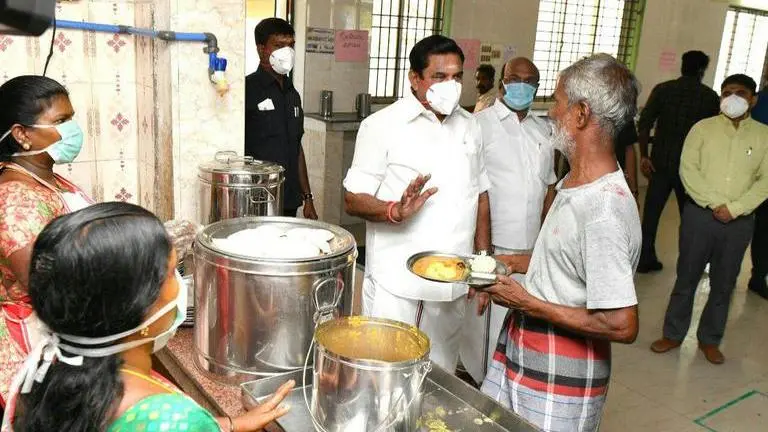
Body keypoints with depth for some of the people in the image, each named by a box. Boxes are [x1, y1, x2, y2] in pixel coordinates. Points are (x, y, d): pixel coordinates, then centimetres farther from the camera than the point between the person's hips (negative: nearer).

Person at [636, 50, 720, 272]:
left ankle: (646, 259, 12)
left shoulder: (663, 89, 1)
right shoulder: (710, 96, -1)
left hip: (661, 161, 1)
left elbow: (644, 124, -6)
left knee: (651, 211, 8)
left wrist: (644, 156, -3)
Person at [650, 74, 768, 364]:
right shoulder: (703, 128, 1)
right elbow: (688, 169, -6)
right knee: (687, 277, 7)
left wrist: (734, 208, -12)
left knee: (724, 284, 11)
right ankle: (673, 334, 21)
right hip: (699, 214, -1)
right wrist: (713, 203, -14)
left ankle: (709, 339, 27)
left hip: (739, 221, 1)